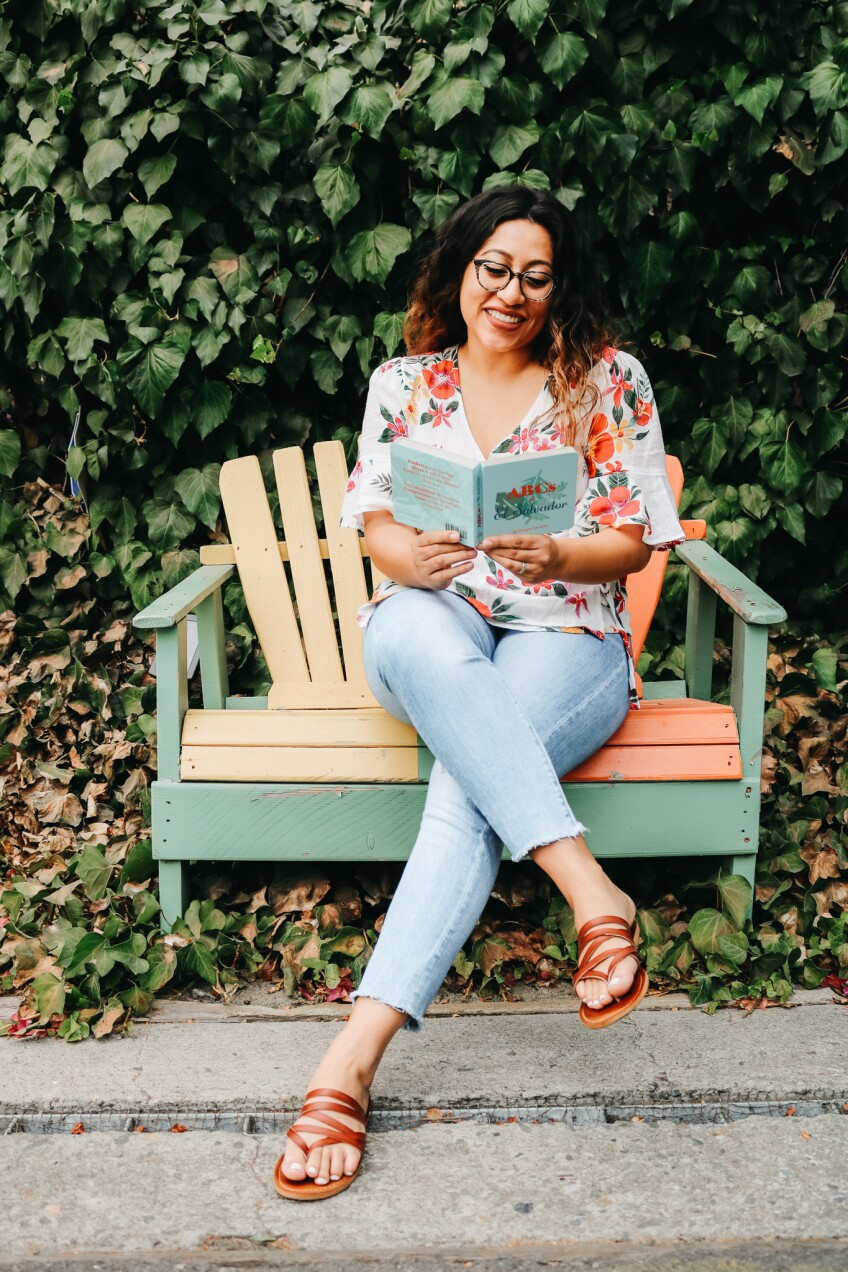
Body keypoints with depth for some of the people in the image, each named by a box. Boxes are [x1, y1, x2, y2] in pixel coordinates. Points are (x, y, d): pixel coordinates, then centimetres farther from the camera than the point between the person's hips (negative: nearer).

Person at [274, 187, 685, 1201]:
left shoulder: (608, 381, 8)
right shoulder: (402, 384, 14)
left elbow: (634, 539, 3)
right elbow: (373, 517, 8)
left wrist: (557, 558, -21)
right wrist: (408, 556, -19)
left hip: (569, 636, -1)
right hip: (433, 627, 2)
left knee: (466, 781, -35)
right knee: (411, 632, -40)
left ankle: (354, 1055, -39)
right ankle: (591, 891, -45)